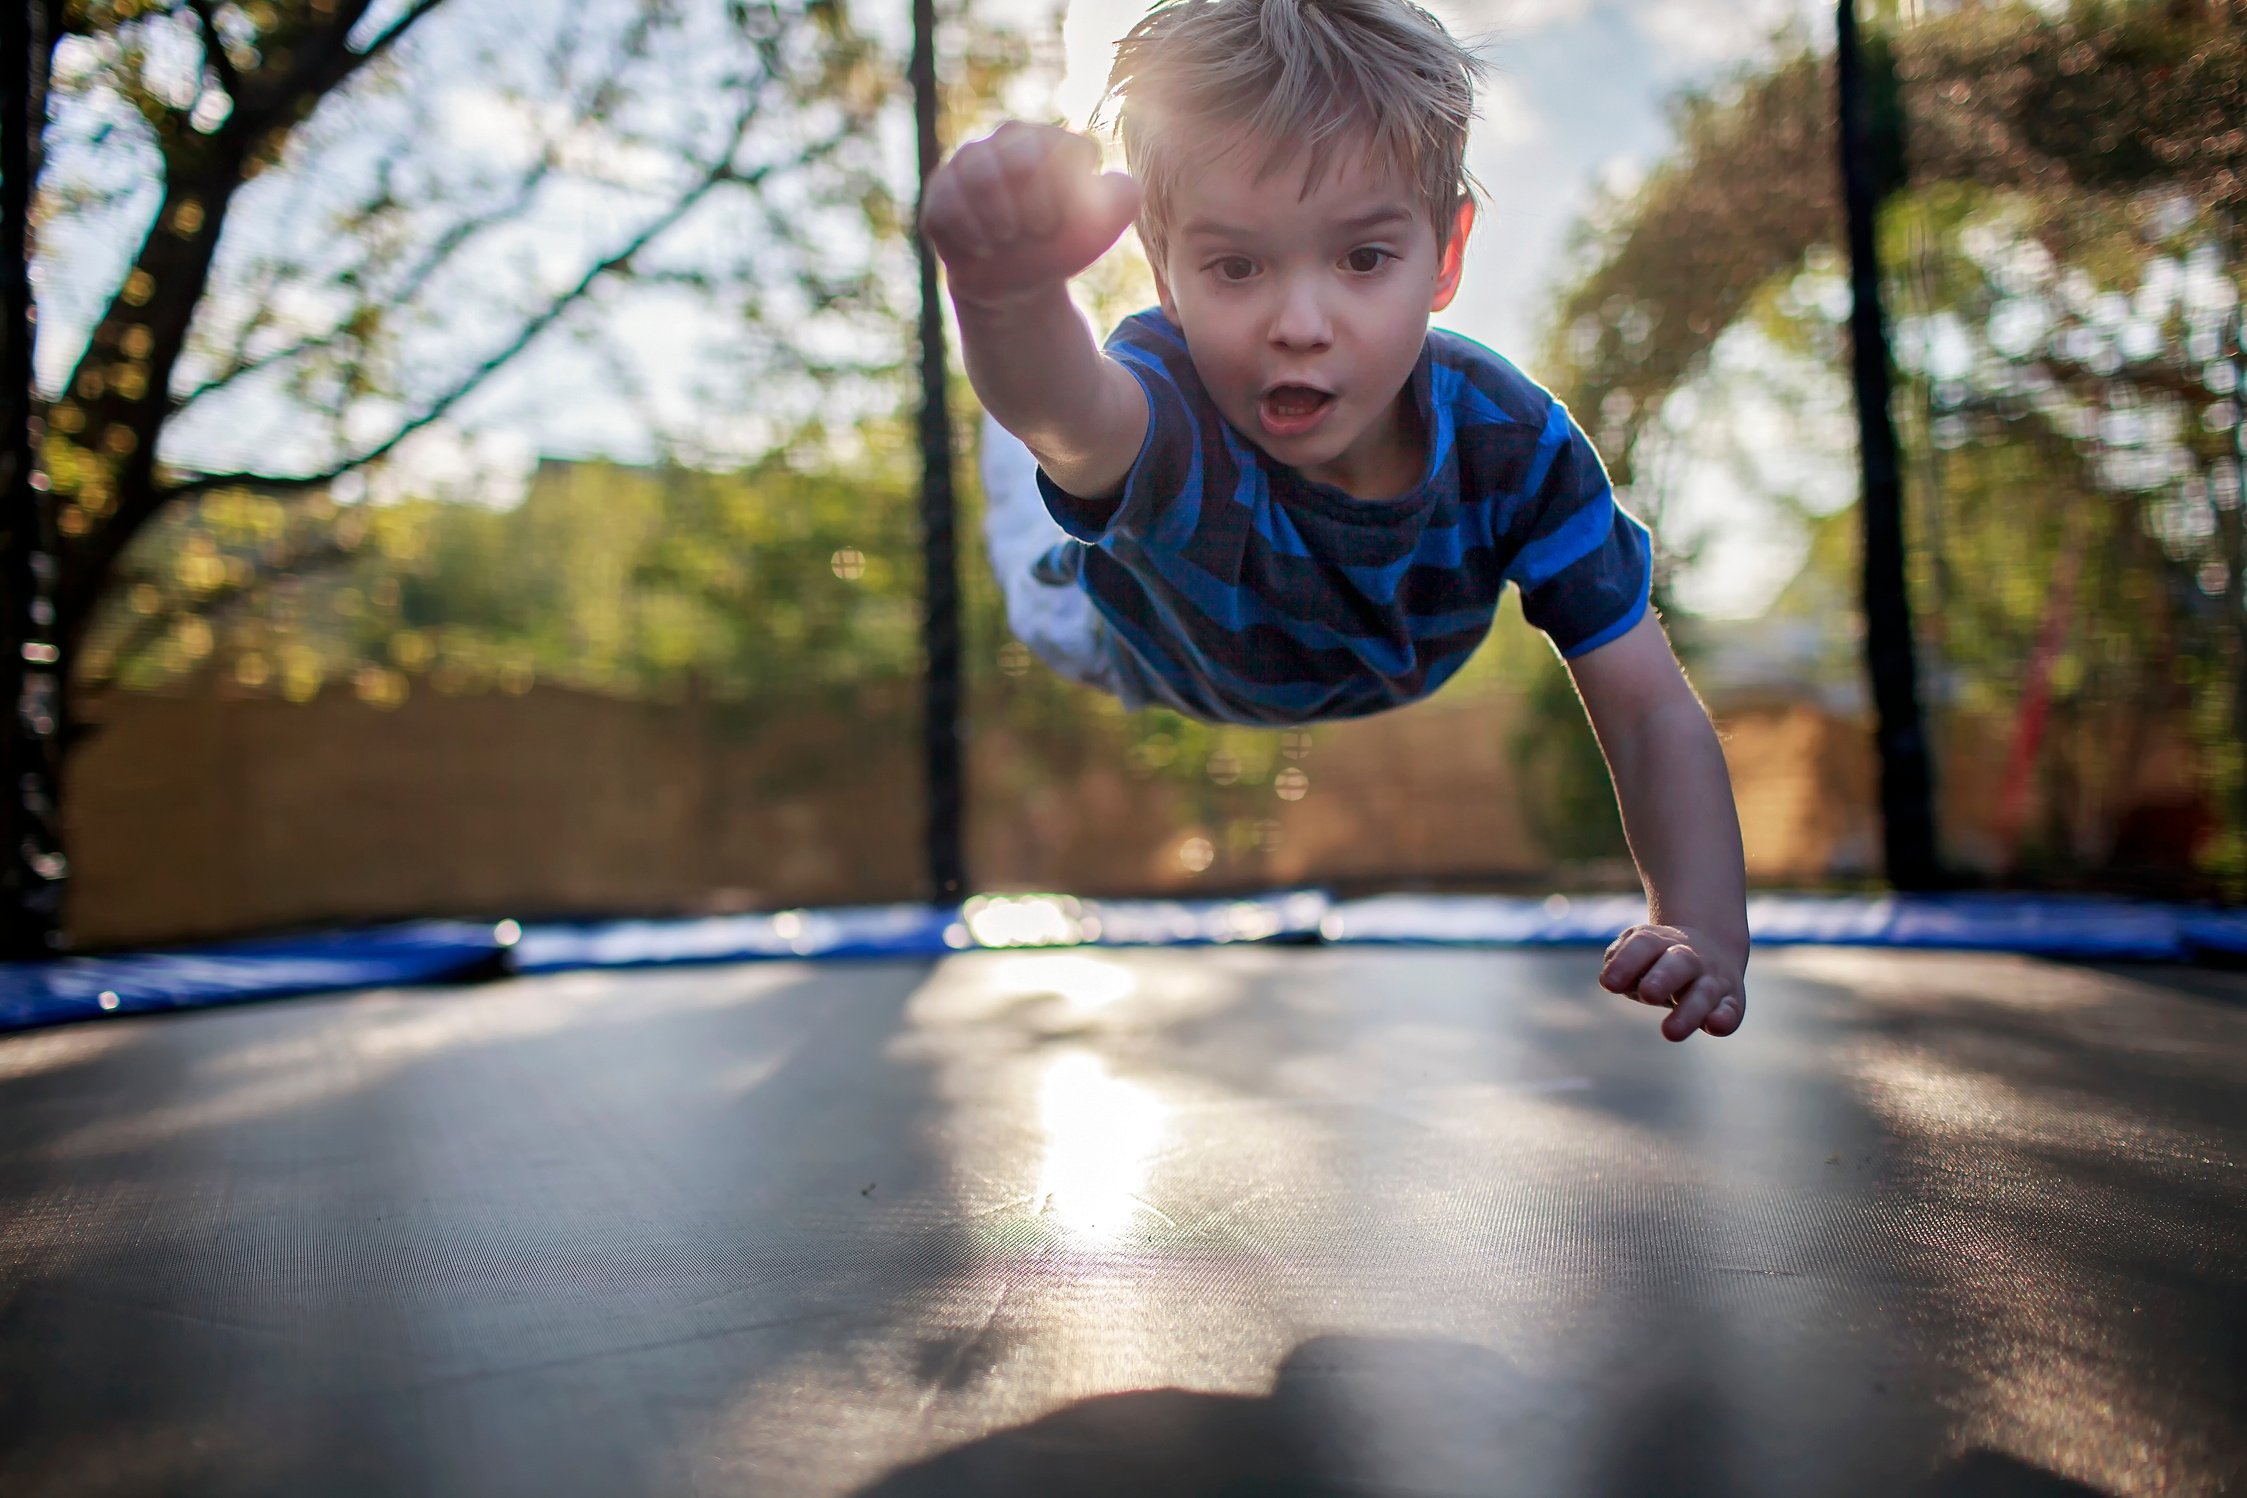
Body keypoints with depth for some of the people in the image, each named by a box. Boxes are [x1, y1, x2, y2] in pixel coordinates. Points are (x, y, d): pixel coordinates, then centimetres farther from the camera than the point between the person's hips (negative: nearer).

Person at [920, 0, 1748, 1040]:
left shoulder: (1514, 442, -40)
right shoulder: (1165, 419, -50)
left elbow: (1650, 711, -36)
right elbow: (1063, 408, -76)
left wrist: (1705, 929, -52)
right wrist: (1010, 290, -101)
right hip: (1159, 666, -2)